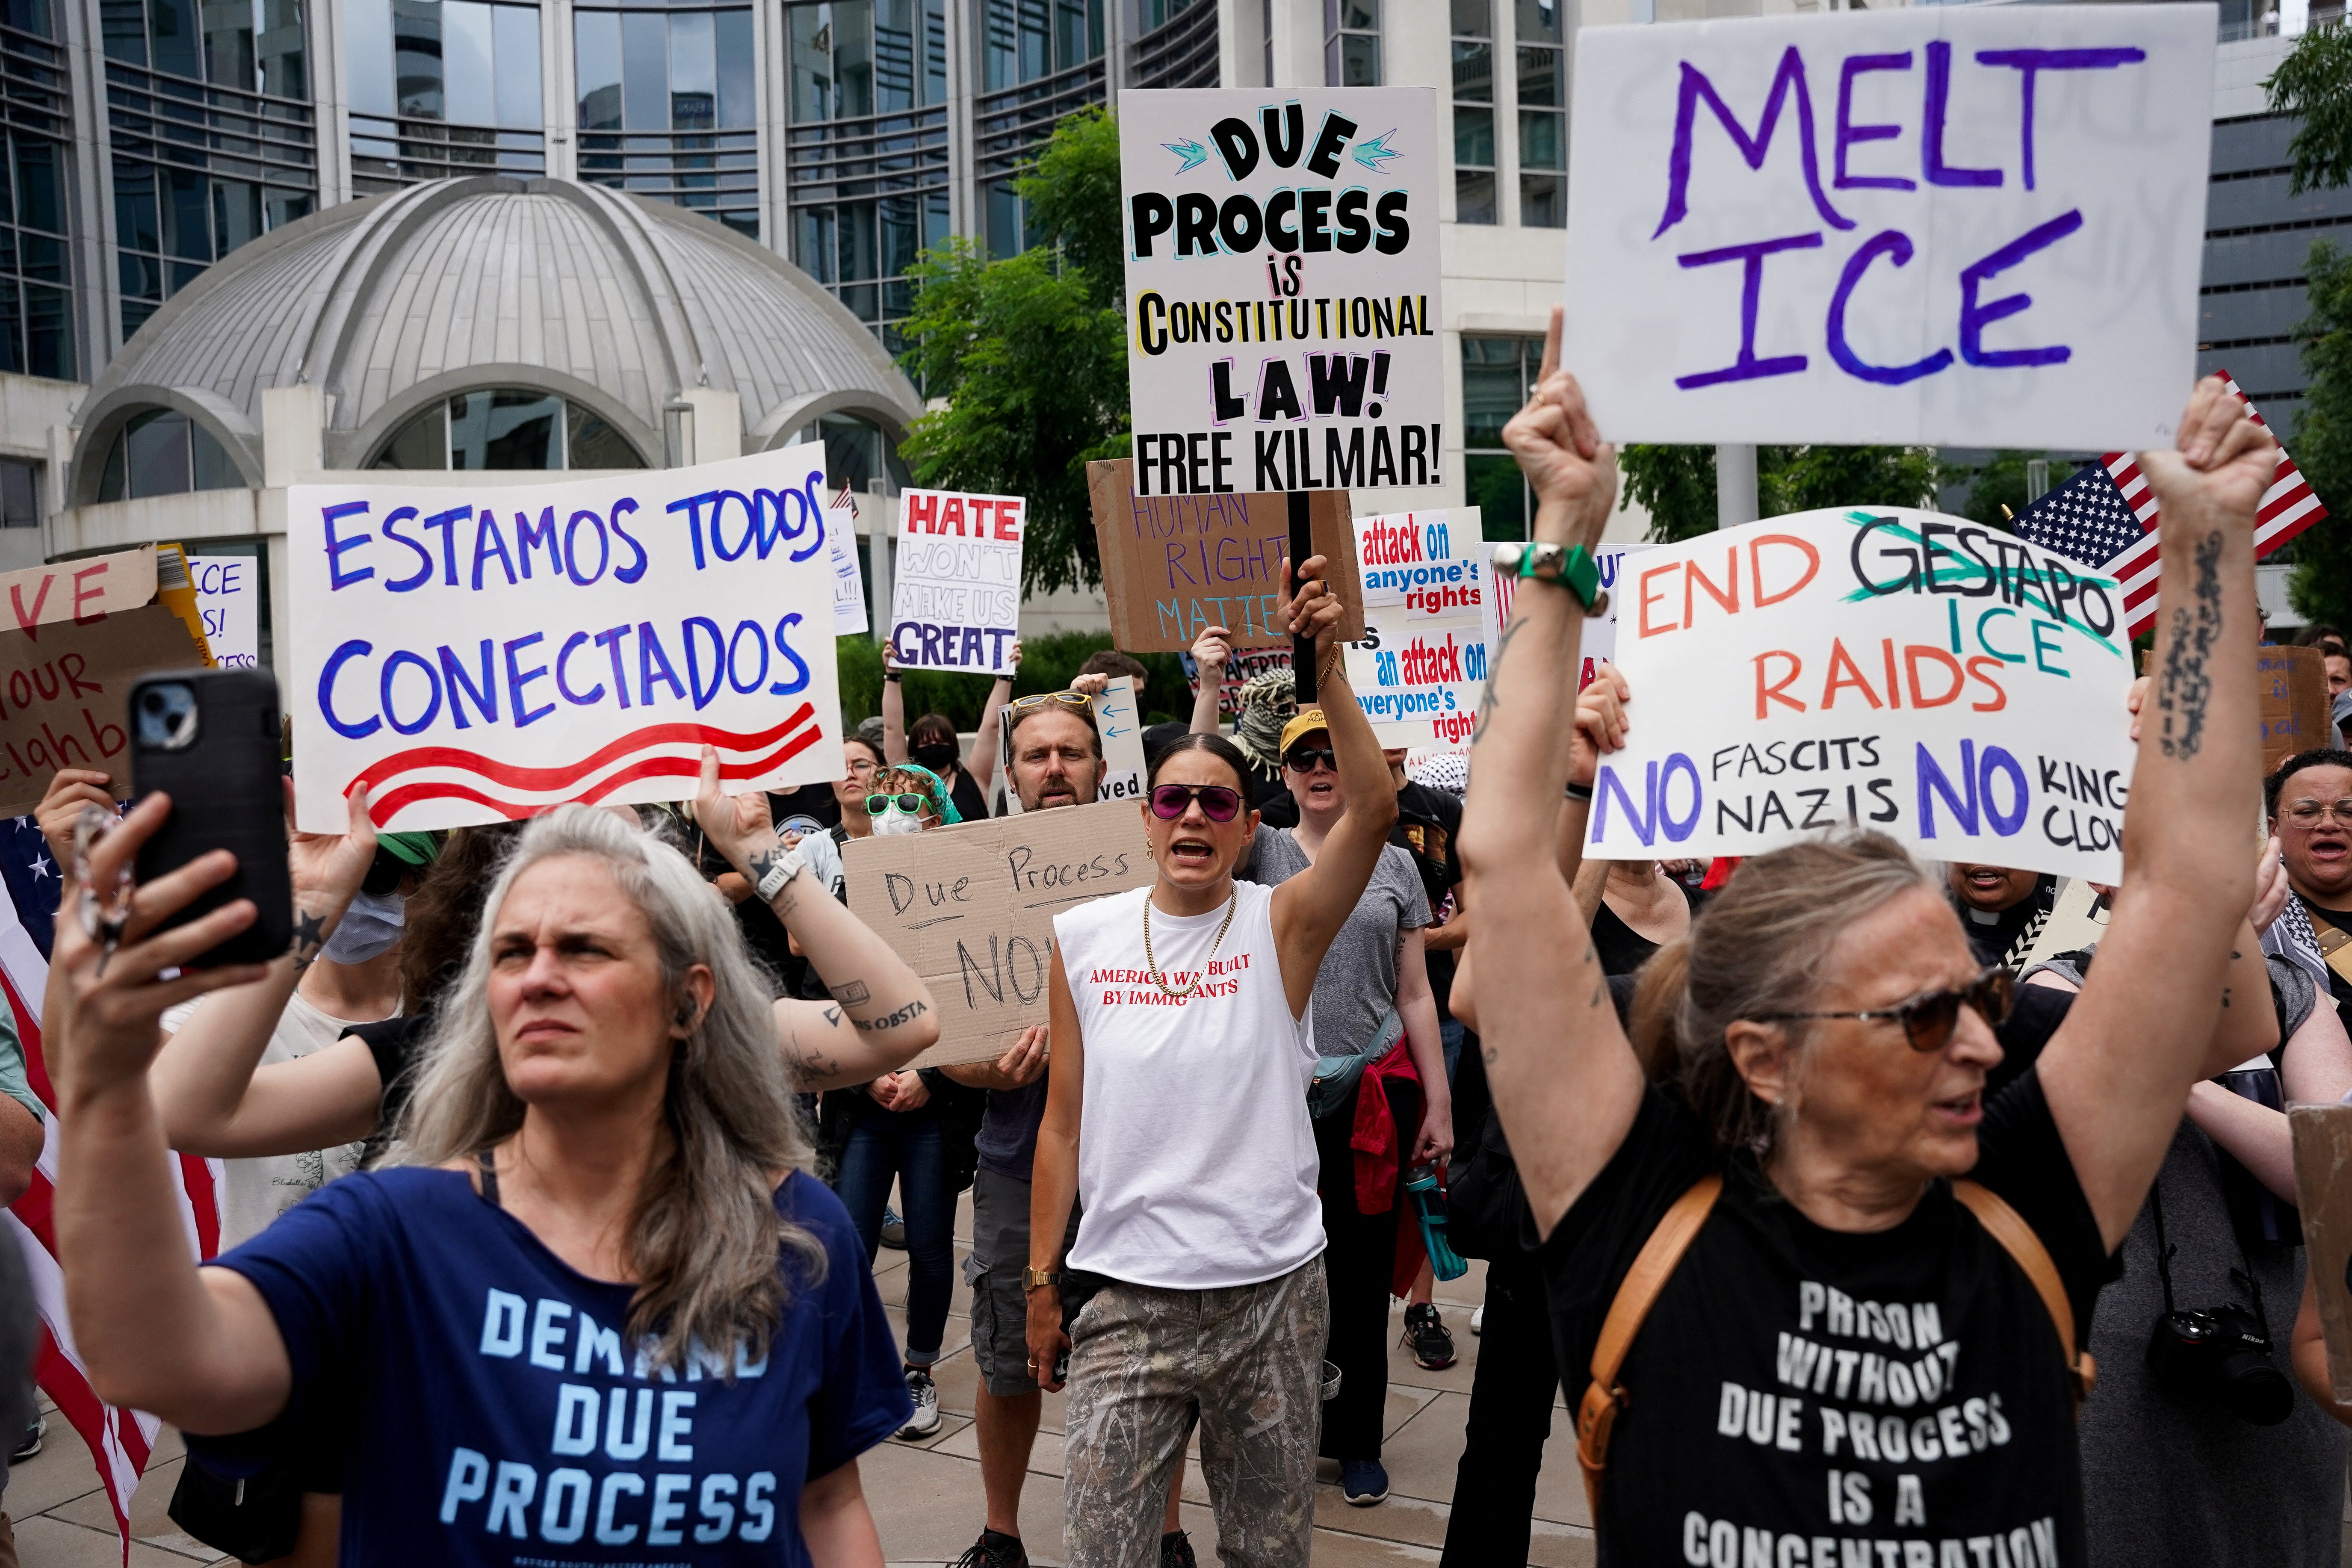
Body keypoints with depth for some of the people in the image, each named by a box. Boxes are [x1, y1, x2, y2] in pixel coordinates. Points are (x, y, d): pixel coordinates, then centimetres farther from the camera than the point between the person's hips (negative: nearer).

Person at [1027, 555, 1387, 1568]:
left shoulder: (1280, 924, -3)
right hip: (1124, 1293, 1)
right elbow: (1063, 1122, 6)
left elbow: (1374, 809, -21)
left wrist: (1327, 665, -28)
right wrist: (1041, 1279, 7)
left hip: (1273, 1290, 0)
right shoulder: (1082, 937, 2)